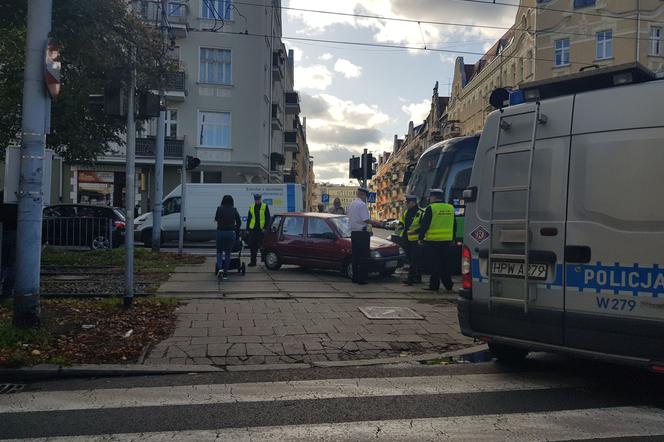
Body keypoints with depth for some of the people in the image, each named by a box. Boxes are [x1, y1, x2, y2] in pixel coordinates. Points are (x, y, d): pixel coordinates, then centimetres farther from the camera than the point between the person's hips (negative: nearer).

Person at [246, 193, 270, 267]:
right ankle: (253, 261, 10)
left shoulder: (265, 207, 1)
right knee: (253, 246, 3)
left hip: (261, 230, -3)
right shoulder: (251, 208, 12)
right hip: (253, 230, 3)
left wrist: (265, 228, -10)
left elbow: (268, 218, -1)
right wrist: (247, 229, 10)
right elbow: (248, 219, 16)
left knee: (262, 245, 0)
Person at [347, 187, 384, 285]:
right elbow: (366, 220, -20)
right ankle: (362, 279, -4)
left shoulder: (351, 204, 14)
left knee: (355, 256, 13)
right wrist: (377, 223, -11)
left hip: (353, 232, 9)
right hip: (362, 233, -9)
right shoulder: (362, 204, -14)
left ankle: (355, 277, 17)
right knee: (363, 257, -4)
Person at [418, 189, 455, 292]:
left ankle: (434, 285, 3)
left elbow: (424, 225, -11)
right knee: (444, 262, 16)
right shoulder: (451, 208, 10)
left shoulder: (431, 208, -10)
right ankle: (448, 284, 17)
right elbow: (454, 226, 16)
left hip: (432, 240, -6)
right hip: (446, 241, 6)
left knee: (434, 264, 0)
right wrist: (452, 239, 22)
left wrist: (420, 238, -4)